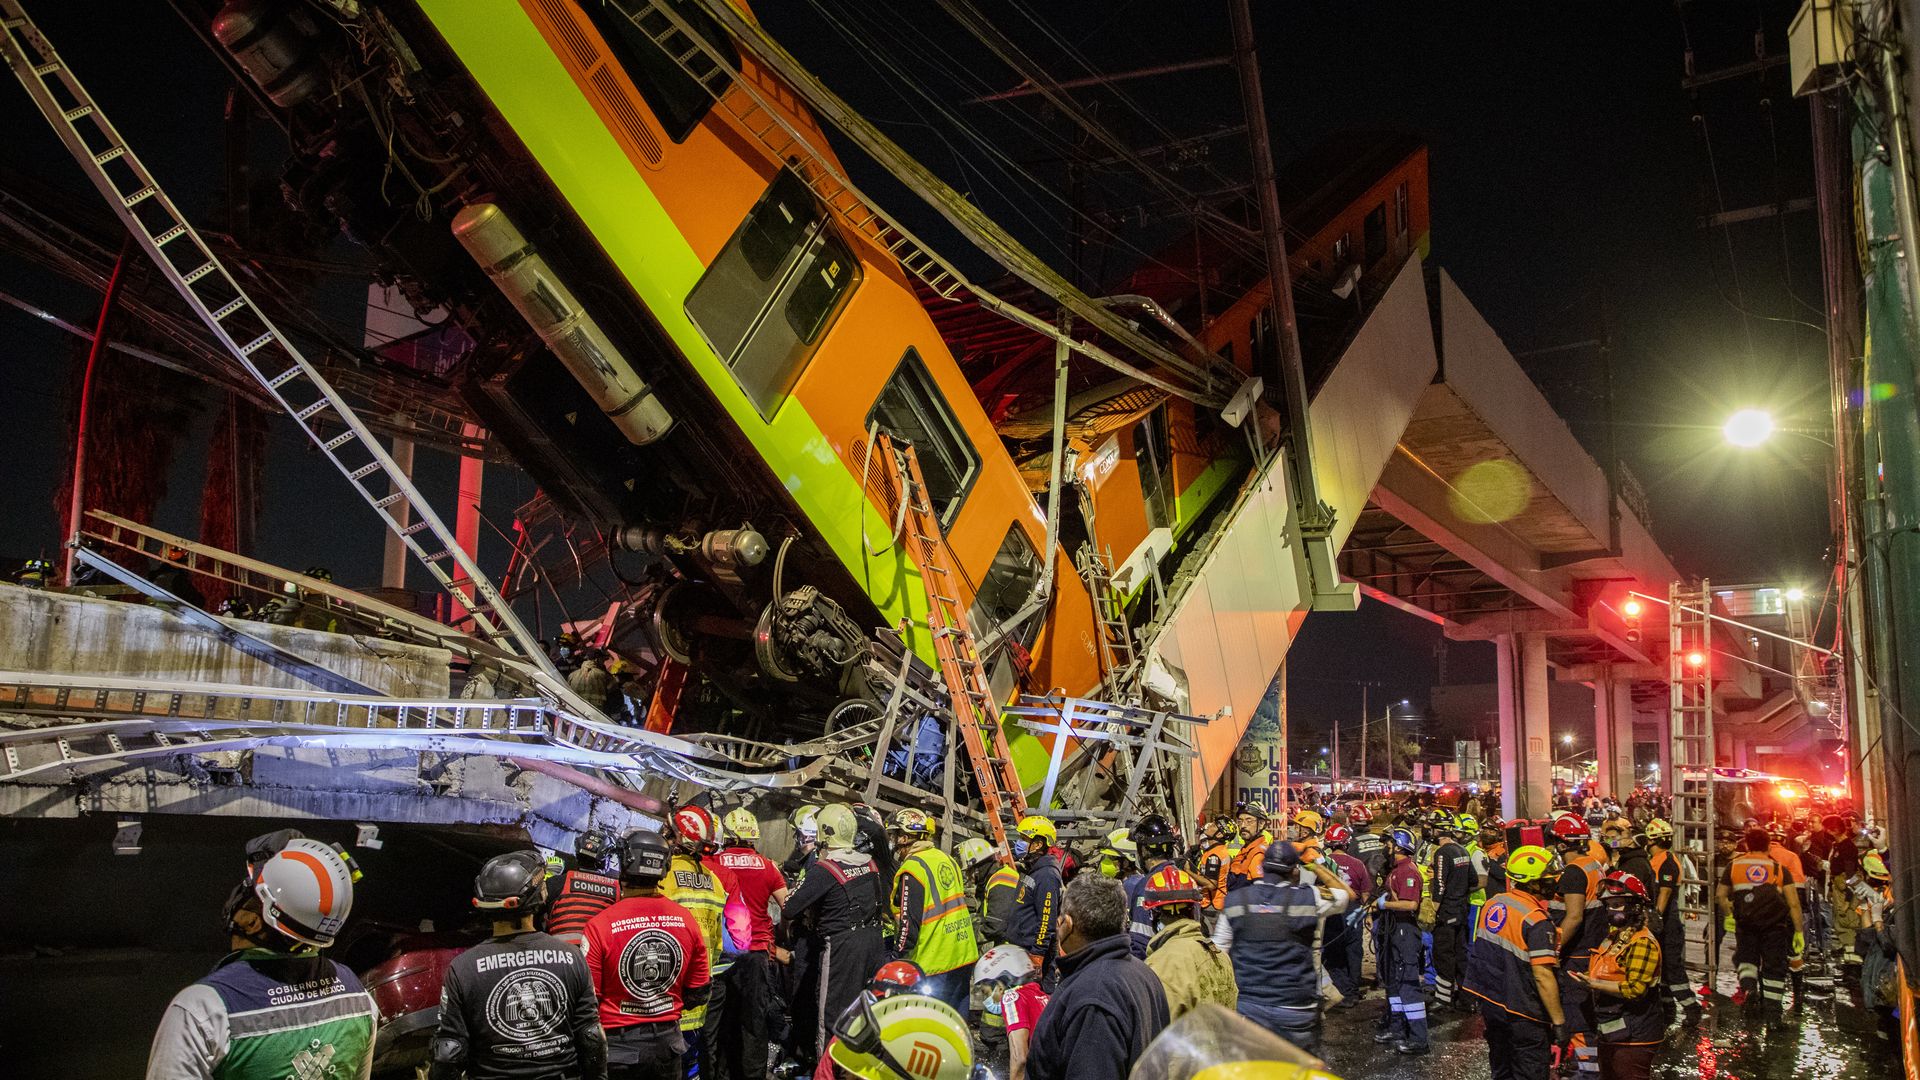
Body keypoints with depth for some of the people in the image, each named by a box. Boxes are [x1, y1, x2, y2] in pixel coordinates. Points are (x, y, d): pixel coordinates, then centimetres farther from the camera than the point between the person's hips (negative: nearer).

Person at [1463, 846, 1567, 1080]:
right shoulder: (1536, 920, -21)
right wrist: (1559, 1021, -18)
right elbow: (1543, 976, -24)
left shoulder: (1492, 903, 2)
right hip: (1522, 1012, -7)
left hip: (1489, 1002, 7)